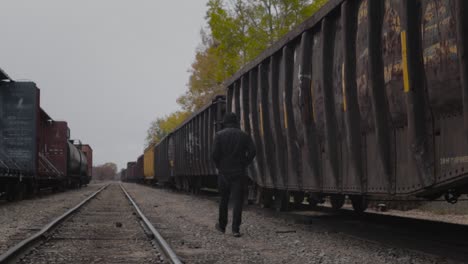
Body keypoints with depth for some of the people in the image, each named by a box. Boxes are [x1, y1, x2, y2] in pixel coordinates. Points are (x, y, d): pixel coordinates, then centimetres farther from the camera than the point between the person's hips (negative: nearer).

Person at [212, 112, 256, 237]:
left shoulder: (219, 135, -2)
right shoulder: (244, 135, 3)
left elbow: (215, 153, -11)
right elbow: (252, 151, -8)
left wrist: (219, 166, 4)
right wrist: (244, 164, 3)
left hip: (224, 172, 0)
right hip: (240, 173, 0)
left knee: (224, 199, 15)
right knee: (238, 200, 0)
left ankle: (222, 225, 27)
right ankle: (235, 229, -7)